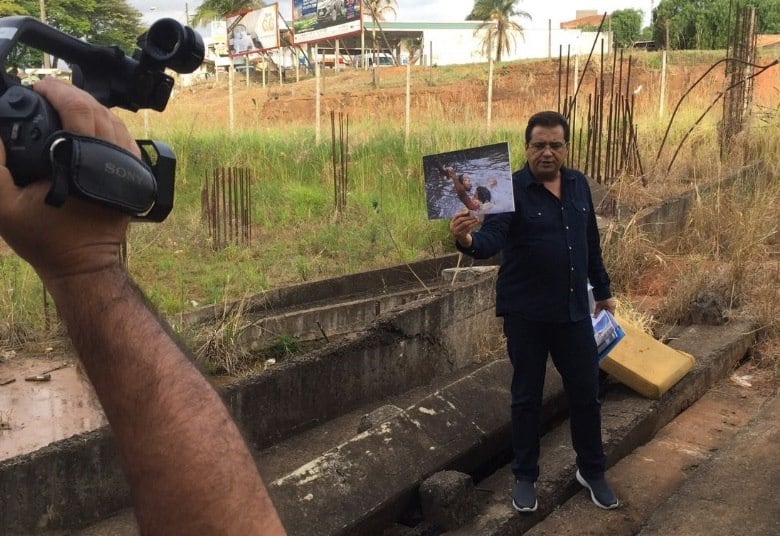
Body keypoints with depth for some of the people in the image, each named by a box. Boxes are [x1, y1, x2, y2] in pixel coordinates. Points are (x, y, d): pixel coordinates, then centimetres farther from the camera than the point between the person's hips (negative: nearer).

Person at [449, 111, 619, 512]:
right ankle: (525, 477, 26)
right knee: (527, 397, 9)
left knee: (585, 394, 13)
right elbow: (491, 240, -27)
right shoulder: (511, 189, -13)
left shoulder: (578, 184, 5)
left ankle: (591, 471, 33)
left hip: (574, 311, 5)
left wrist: (603, 290, 20)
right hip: (526, 314, -4)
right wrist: (467, 240, -49)